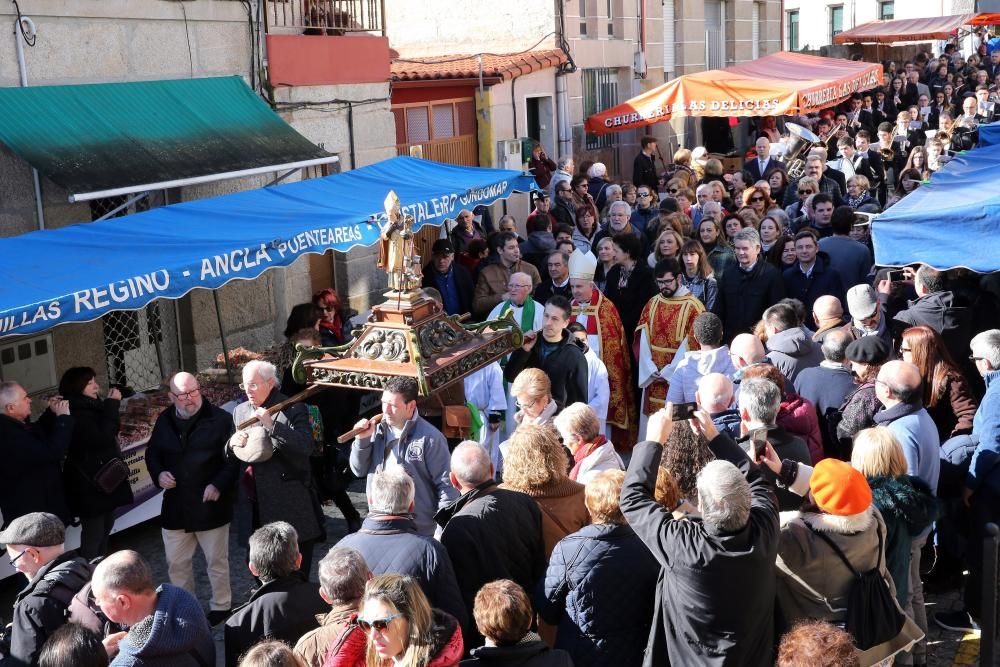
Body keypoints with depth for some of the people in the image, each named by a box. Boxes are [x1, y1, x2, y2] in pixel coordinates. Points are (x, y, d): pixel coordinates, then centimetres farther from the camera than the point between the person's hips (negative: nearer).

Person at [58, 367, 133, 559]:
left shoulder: (91, 408, 9)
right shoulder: (75, 414, -21)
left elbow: (111, 431, 15)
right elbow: (101, 439, -28)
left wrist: (111, 405, -1)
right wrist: (112, 405, -23)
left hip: (104, 479, 10)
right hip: (89, 484, -10)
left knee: (106, 526, 20)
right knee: (93, 532, -8)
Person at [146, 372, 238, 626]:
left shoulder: (220, 419, -9)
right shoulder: (164, 421, 6)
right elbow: (152, 453, 18)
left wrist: (219, 484, -18)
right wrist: (158, 474, -2)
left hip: (211, 505, -4)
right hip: (175, 505, 4)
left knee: (217, 562, 8)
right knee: (176, 563, 14)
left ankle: (221, 606, 26)